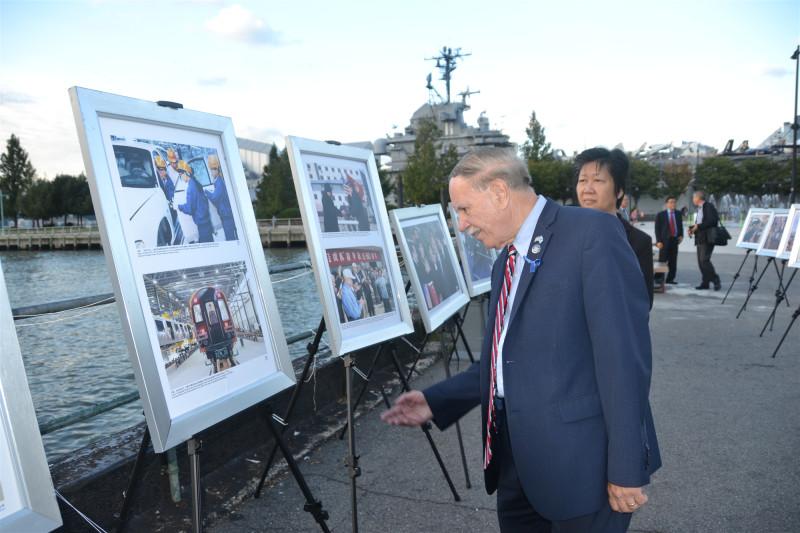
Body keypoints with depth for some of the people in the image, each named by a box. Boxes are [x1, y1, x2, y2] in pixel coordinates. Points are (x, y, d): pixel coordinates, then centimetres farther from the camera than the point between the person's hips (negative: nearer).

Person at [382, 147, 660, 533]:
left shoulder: (592, 233, -13)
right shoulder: (506, 262, 12)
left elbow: (624, 352, -17)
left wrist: (626, 467, -18)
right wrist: (437, 400, 8)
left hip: (579, 457, -7)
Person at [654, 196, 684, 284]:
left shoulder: (678, 214, 13)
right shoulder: (660, 215, 0)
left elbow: (680, 226, 20)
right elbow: (657, 229, -2)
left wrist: (681, 235, 3)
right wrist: (659, 241, -11)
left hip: (675, 240, 4)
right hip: (664, 240, -4)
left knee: (673, 261, 5)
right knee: (662, 260, -6)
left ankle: (670, 279, 11)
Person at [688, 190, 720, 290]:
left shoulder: (709, 206, -7)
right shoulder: (699, 209, 20)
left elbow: (712, 221, -19)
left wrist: (698, 226, -18)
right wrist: (692, 228, 7)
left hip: (707, 239, -9)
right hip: (700, 239, 9)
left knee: (704, 260, -16)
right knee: (701, 261, 6)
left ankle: (716, 281, -8)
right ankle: (705, 282, 9)